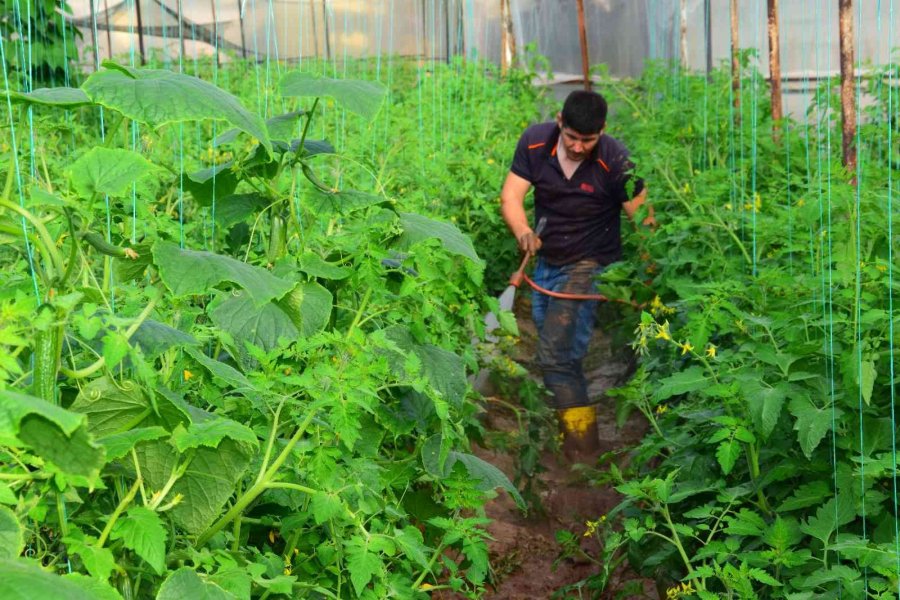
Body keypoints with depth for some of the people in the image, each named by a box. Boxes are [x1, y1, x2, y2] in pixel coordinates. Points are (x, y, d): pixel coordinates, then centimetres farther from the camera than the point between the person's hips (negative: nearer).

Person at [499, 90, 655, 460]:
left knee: (555, 353, -17)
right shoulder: (535, 143, -9)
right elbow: (511, 195, -11)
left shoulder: (614, 161, -20)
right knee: (548, 349, 18)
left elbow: (642, 216, -18)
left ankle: (582, 440, -6)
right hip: (546, 262, 6)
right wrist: (523, 231, -32)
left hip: (589, 265, -6)